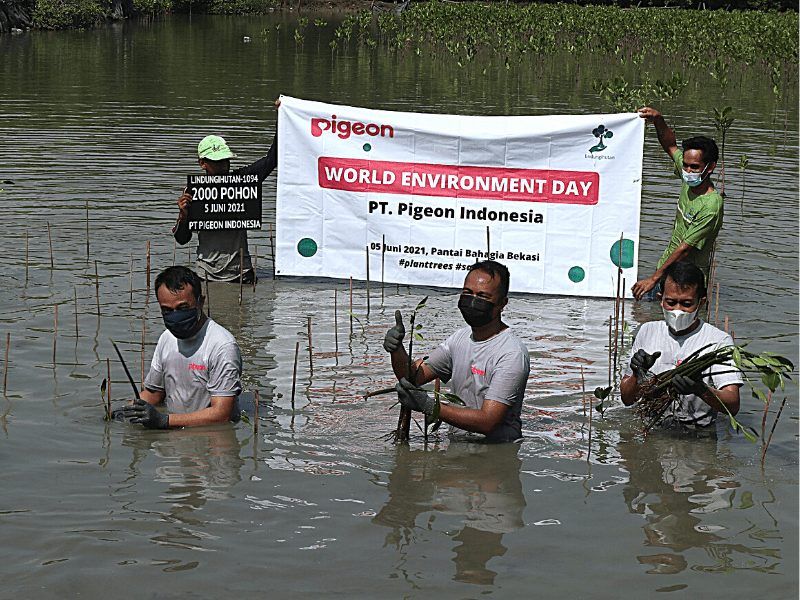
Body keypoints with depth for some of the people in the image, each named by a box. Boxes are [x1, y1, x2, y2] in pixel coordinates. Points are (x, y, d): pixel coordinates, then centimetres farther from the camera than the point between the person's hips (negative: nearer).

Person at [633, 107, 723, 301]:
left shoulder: (711, 206, -24)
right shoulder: (690, 181, 0)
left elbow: (685, 248, -23)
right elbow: (670, 146, 15)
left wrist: (654, 279, -22)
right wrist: (658, 120, -2)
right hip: (666, 267, 8)